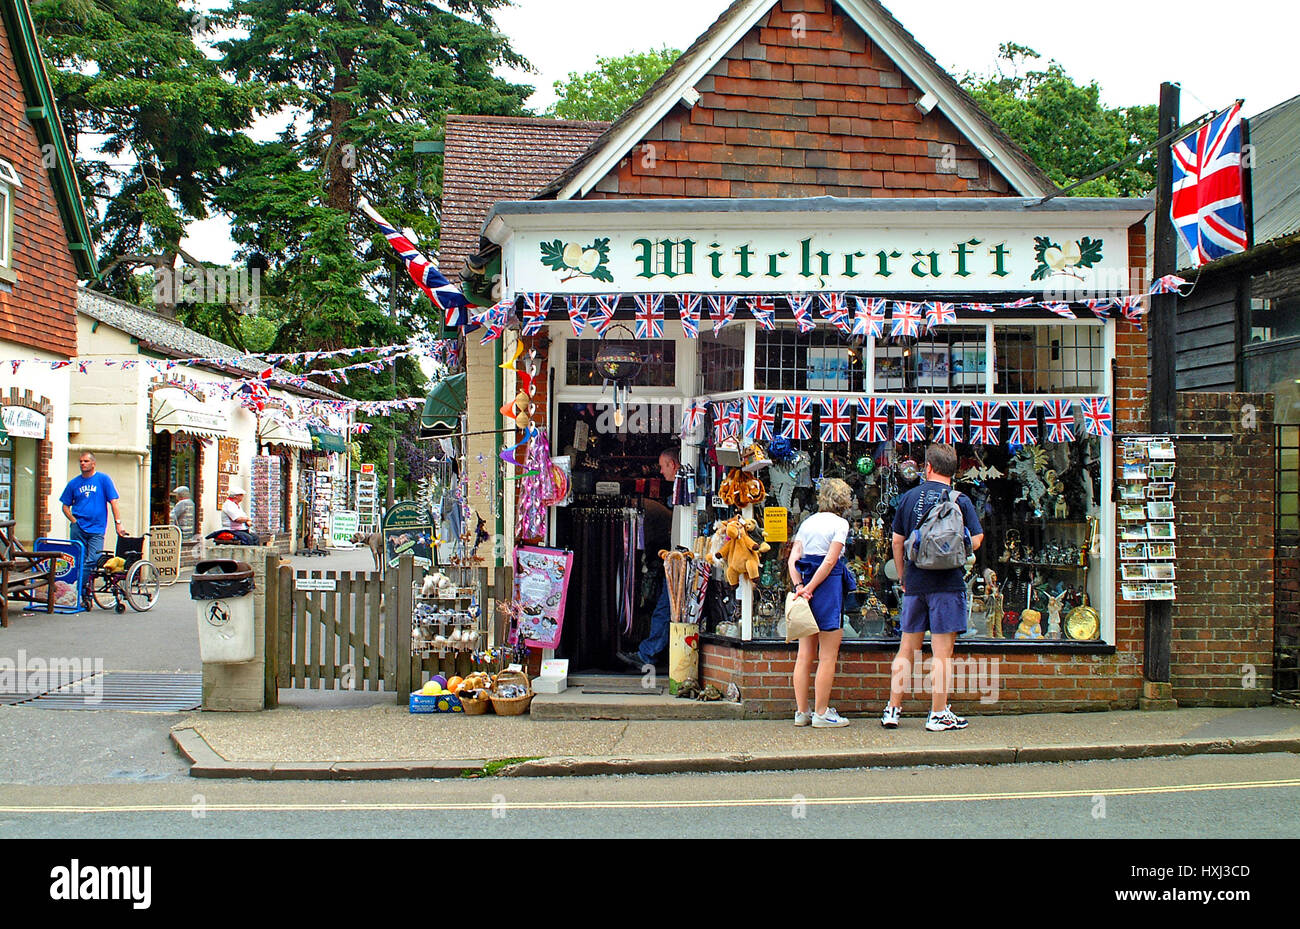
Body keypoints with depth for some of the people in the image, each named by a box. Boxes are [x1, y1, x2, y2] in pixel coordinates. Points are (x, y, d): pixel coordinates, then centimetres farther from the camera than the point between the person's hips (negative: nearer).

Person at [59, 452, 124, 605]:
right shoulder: (74, 483, 11)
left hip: (96, 529, -2)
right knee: (79, 561, 1)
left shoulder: (103, 479, 4)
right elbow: (65, 506, 16)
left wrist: (118, 522, -5)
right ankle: (82, 593, 8)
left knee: (93, 560, -13)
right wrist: (74, 520, -1)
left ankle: (82, 590, -4)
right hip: (78, 528, 2)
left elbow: (113, 501, 2)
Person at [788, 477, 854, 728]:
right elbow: (830, 561, -12)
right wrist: (810, 589, -11)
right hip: (827, 585, -7)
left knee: (805, 654, 9)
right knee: (828, 656, -1)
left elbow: (793, 557, 5)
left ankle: (801, 712, 13)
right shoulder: (840, 523, -3)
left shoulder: (808, 522, 14)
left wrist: (799, 586, -5)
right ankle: (822, 713, 1)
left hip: (805, 583, 7)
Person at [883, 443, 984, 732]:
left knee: (906, 649, 11)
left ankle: (893, 709, 13)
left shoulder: (908, 497, 6)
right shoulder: (960, 500, -4)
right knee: (942, 651, 0)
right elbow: (976, 539, -6)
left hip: (914, 583, 4)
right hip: (948, 583, -3)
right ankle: (939, 714, 3)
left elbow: (897, 540, 9)